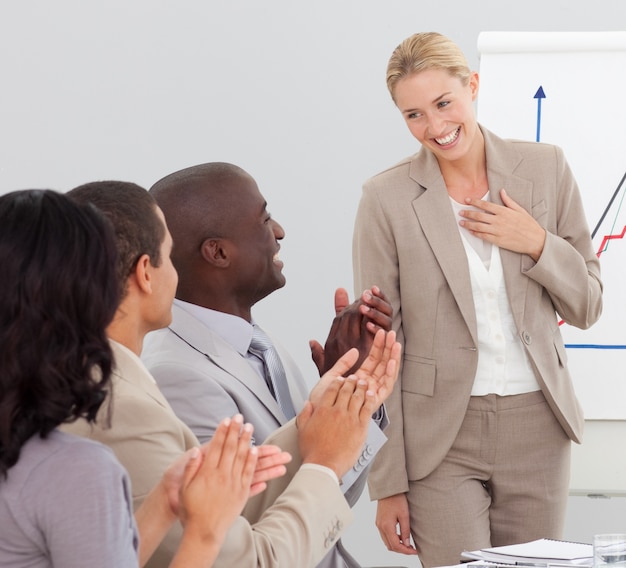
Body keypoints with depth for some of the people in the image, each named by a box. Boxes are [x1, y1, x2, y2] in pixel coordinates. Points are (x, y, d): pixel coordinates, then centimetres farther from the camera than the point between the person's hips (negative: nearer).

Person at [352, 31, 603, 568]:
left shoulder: (545, 168, 2)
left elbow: (587, 307, 9)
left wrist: (537, 244, -10)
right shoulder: (387, 198, -5)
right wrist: (388, 484, -5)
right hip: (441, 435, -2)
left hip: (536, 428, 3)